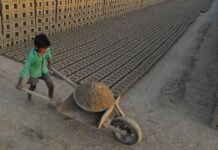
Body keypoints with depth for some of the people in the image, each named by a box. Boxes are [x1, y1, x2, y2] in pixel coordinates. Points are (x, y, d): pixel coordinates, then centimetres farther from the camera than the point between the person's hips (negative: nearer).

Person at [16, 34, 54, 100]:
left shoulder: (46, 49, -25)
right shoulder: (31, 56, -39)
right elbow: (25, 68, -35)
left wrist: (49, 63, 19)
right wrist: (20, 83, -30)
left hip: (44, 71, 3)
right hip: (34, 73, -3)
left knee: (51, 86, 5)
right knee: (33, 86, 24)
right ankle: (29, 94, 59)